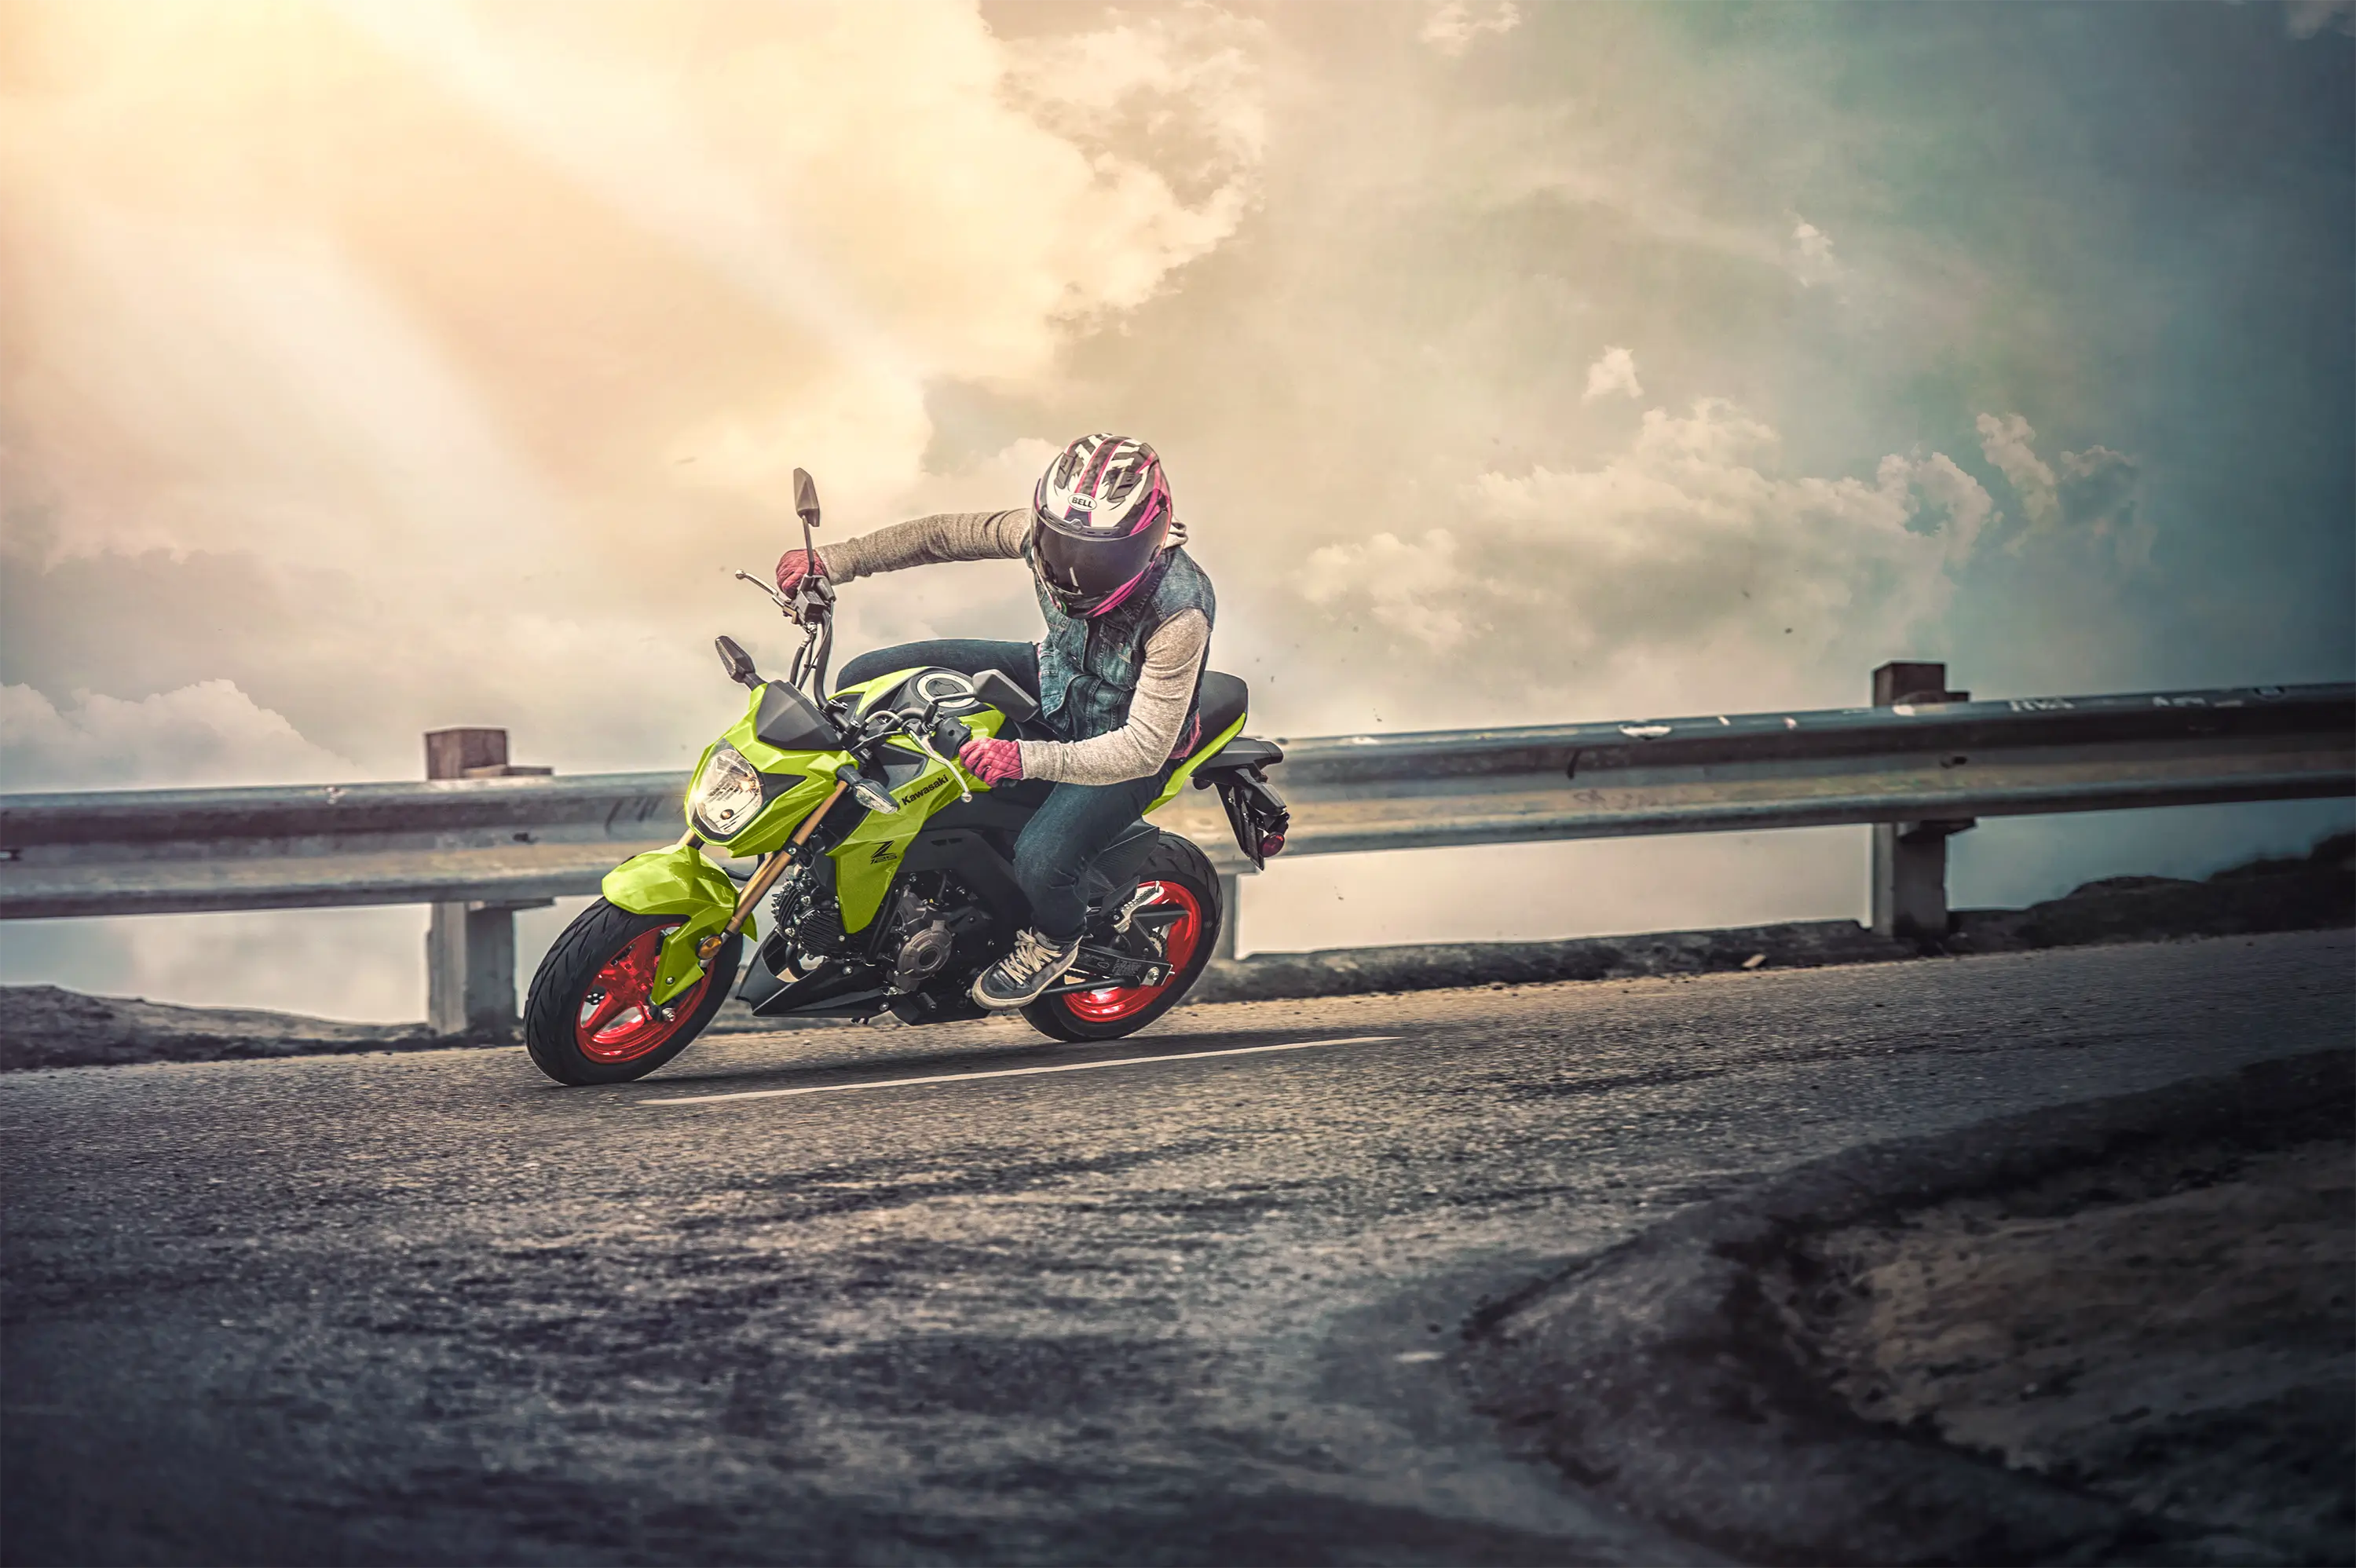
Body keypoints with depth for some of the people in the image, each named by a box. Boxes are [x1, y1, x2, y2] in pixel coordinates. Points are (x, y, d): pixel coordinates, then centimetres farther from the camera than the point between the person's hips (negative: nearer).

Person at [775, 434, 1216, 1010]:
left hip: (1123, 744, -6)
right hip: (1055, 676, 6)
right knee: (865, 681, -5)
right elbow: (948, 535, -9)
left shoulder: (1179, 615, -39)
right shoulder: (1049, 531, -24)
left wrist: (1027, 759, -50)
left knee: (1040, 860, -31)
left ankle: (1055, 939, 8)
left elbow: (1144, 747, -39)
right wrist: (833, 562, -14)